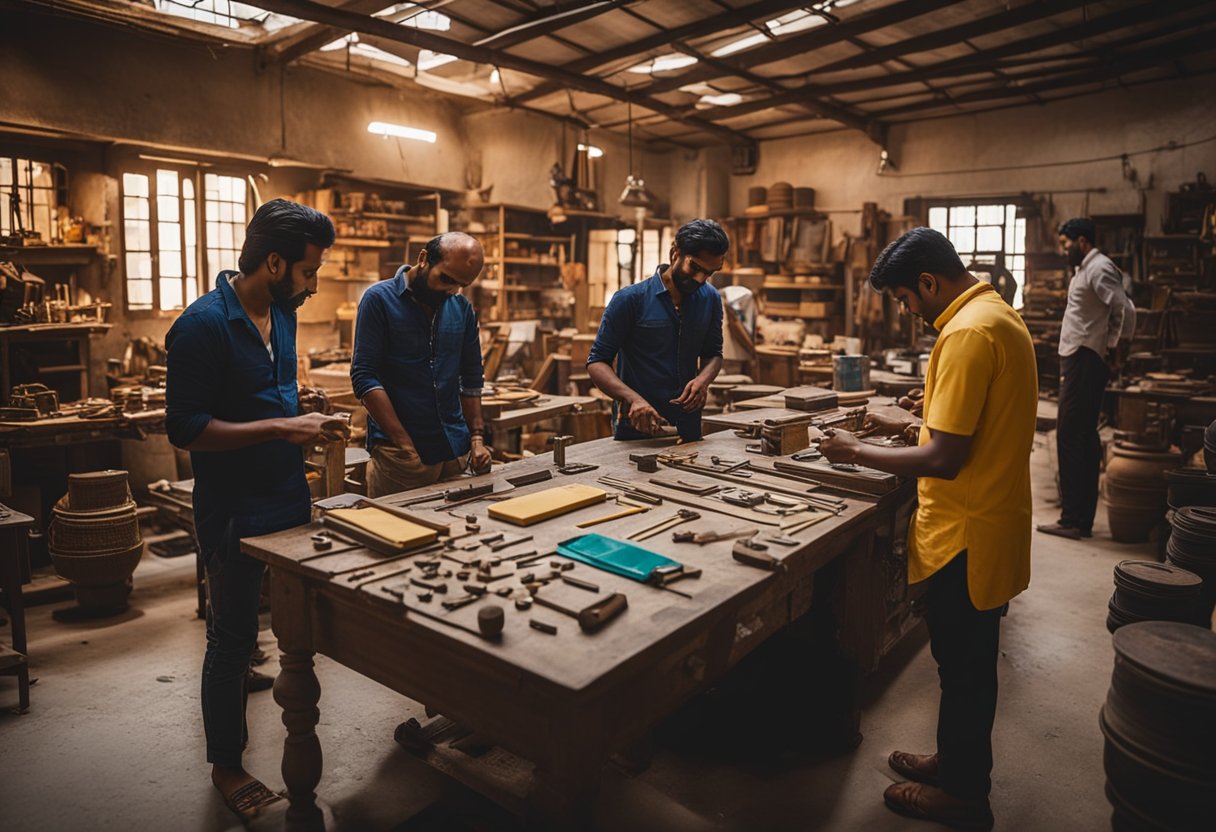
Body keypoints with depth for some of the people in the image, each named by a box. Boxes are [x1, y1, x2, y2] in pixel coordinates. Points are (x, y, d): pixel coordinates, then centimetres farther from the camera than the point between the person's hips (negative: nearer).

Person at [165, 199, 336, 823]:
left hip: (289, 499, 7)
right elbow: (185, 429, -21)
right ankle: (225, 765, 28)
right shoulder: (203, 325, -18)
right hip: (235, 513, -7)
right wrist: (280, 428, -24)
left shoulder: (283, 315, 7)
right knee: (232, 641, 9)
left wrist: (303, 427, 6)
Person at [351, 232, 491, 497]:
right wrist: (404, 443, -17)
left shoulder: (462, 308, 9)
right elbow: (364, 377, -12)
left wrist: (477, 438, 5)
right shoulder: (379, 299, -6)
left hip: (456, 450, 5)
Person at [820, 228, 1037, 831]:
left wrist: (856, 452, -16)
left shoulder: (967, 333, -24)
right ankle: (956, 761, 40)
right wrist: (913, 421, 14)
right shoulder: (997, 314, 9)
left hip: (966, 535, -10)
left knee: (964, 666, 7)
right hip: (988, 521, 10)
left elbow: (944, 459, -27)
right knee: (967, 661, 22)